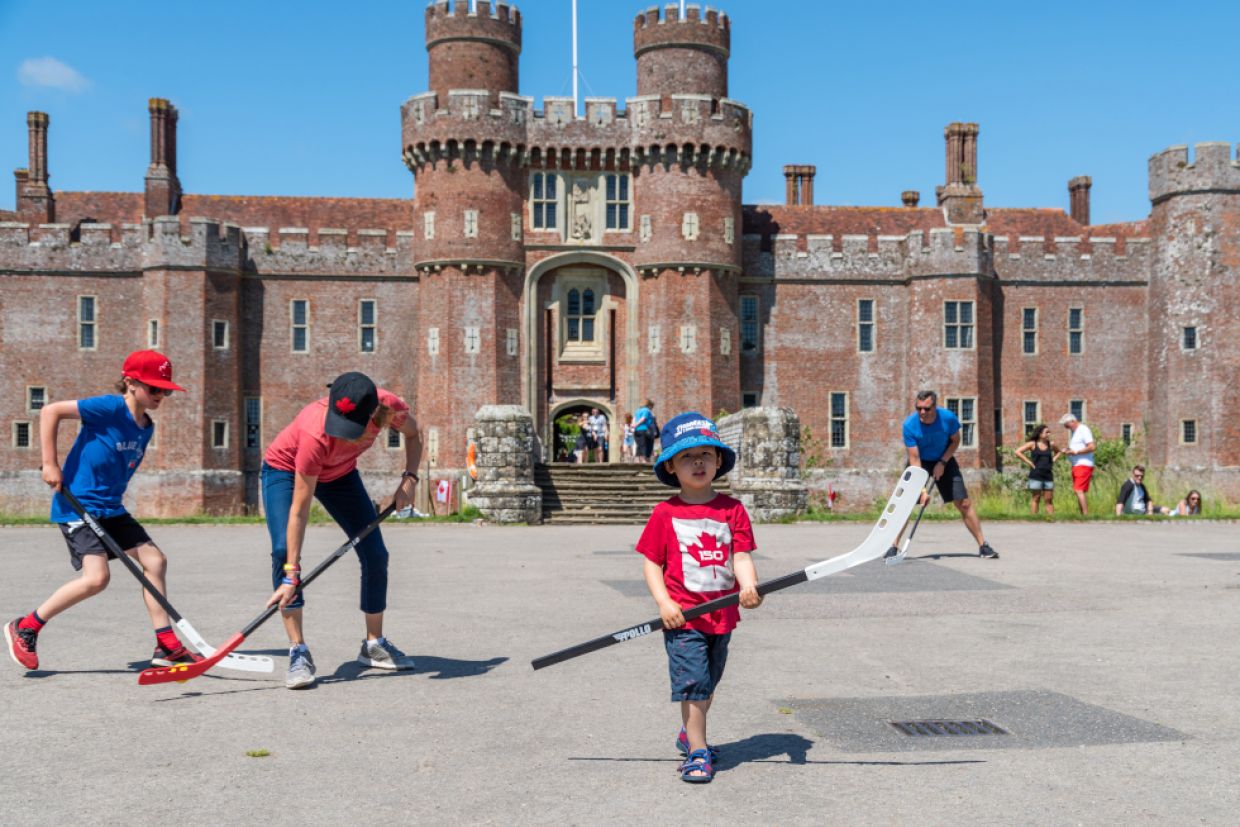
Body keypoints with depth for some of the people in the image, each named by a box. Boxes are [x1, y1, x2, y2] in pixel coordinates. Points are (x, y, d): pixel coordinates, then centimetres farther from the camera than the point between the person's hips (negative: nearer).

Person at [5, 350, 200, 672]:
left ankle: (167, 646, 10)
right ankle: (25, 628, 1)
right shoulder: (111, 407, -15)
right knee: (97, 577, -18)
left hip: (110, 507, 9)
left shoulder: (146, 427, 8)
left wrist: (114, 500, 14)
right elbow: (50, 412, -16)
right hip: (77, 504, -9)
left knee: (155, 560, 3)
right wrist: (50, 464, -17)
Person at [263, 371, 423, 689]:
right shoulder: (316, 433, -43)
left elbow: (412, 435, -6)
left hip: (340, 473, 4)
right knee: (284, 550, -25)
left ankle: (374, 645, 17)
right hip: (285, 469, -4)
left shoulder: (390, 407, -33)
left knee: (375, 554, -1)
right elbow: (299, 510, -37)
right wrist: (291, 574, -37)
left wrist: (409, 479, -21)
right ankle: (298, 651, -18)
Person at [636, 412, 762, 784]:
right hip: (683, 615, -4)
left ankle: (689, 733, 39)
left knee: (708, 684, 18)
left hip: (722, 614, 4)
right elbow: (651, 562, -1)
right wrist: (664, 603, -14)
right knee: (692, 683, -7)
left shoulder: (732, 509, 3)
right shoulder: (665, 513, -3)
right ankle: (698, 752, 2)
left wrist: (749, 587, -23)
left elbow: (741, 556, -4)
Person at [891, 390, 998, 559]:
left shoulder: (948, 418, -23)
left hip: (944, 460, 1)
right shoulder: (909, 425, -27)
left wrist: (942, 462, -16)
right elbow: (914, 459, -26)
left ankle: (983, 546, 6)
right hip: (920, 463, -1)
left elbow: (955, 441, -3)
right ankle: (893, 547, -8)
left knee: (964, 503, -4)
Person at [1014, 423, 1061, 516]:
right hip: (1036, 475, -4)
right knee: (1036, 498, 1)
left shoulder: (1051, 445, 9)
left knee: (1049, 499, 4)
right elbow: (1018, 452, -7)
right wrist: (1029, 462, -9)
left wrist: (1053, 460, 10)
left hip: (1048, 475, 4)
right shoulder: (1033, 444, -2)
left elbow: (1058, 452, 29)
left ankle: (1051, 517, 4)